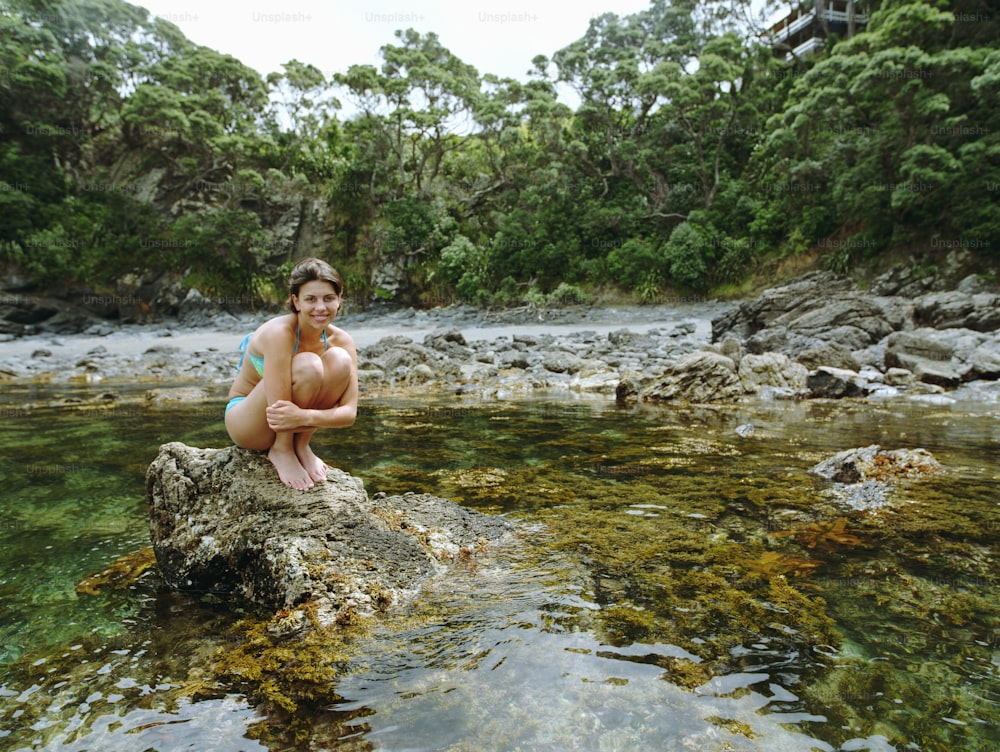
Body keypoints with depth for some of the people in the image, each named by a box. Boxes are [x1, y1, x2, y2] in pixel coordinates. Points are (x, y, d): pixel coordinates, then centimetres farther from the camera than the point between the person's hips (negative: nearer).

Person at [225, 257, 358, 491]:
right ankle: (281, 450, -13)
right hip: (245, 422, -4)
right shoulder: (279, 332, -27)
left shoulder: (341, 341, -13)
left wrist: (305, 417, -35)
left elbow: (349, 413, -21)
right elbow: (279, 412, -29)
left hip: (294, 427, 5)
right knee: (308, 365, -32)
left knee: (339, 359, -22)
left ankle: (301, 445, -8)